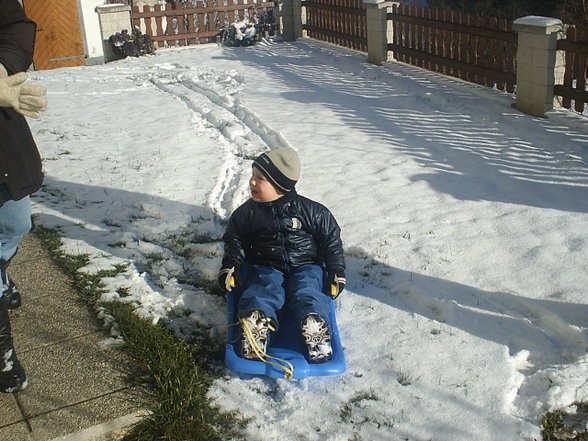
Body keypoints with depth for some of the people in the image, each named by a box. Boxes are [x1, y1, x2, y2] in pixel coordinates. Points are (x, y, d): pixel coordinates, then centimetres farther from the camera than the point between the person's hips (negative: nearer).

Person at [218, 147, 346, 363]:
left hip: (306, 266, -1)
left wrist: (336, 272, -1)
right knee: (262, 291, -28)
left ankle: (316, 328, -40)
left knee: (306, 292, -28)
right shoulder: (247, 212, 4)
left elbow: (331, 239, 3)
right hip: (265, 267, 1)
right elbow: (234, 240, 10)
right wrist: (231, 266, -6)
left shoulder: (310, 211, -3)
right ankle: (255, 324, -46)